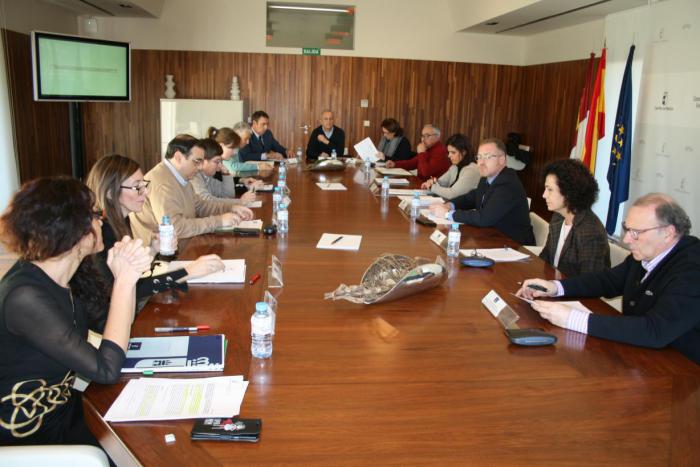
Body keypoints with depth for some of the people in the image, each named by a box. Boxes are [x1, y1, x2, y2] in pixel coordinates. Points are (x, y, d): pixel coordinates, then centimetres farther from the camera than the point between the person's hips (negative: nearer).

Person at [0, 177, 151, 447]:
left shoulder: (61, 275, -4)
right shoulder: (25, 298, -28)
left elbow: (119, 321, 2)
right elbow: (107, 370, -29)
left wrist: (131, 271, -16)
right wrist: (124, 281, -26)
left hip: (66, 403, 7)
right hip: (35, 433, -7)